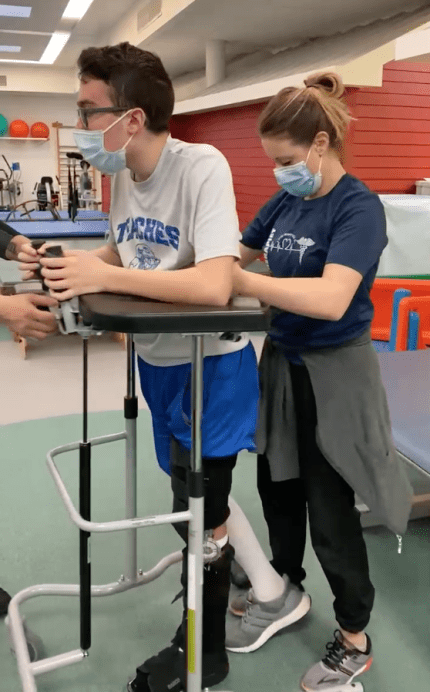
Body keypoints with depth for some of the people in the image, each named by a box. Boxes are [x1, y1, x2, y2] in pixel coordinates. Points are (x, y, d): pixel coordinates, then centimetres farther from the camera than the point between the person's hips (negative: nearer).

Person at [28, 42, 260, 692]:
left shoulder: (201, 167, -24)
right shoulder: (124, 175, -1)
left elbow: (213, 286, -35)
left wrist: (102, 276, -29)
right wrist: (70, 262, -4)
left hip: (210, 365, -7)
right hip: (157, 360, 7)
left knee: (199, 512, 6)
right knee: (194, 492, 22)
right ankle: (239, 565, 51)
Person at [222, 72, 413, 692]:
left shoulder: (359, 207, -19)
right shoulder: (285, 202, 3)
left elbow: (331, 299, -35)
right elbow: (238, 253, 14)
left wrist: (239, 281, -37)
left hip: (334, 374, -7)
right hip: (282, 361, 7)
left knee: (330, 507, 5)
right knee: (278, 486, 20)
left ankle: (355, 641, 27)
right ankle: (284, 592, 44)